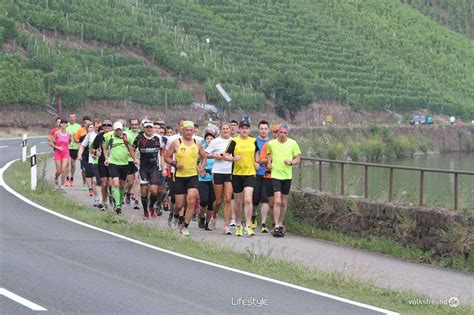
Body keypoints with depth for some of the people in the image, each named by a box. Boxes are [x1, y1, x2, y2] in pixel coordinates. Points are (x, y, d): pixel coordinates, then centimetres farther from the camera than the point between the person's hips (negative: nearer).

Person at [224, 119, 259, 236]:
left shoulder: (253, 141, 6)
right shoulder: (234, 141, -2)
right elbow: (226, 155, -4)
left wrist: (256, 162, 9)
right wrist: (233, 158, -23)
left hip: (250, 174, 1)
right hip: (237, 174, -1)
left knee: (248, 200, -15)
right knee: (238, 202, 8)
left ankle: (248, 226, -13)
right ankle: (238, 225, 25)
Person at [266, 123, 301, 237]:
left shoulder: (293, 143, 0)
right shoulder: (271, 143, 1)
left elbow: (298, 159, 5)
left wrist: (291, 162, -14)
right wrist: (269, 162, 0)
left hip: (287, 176, 2)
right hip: (275, 175, -2)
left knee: (284, 202, 10)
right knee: (277, 201, -14)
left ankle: (281, 225, 25)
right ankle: (276, 227, -16)